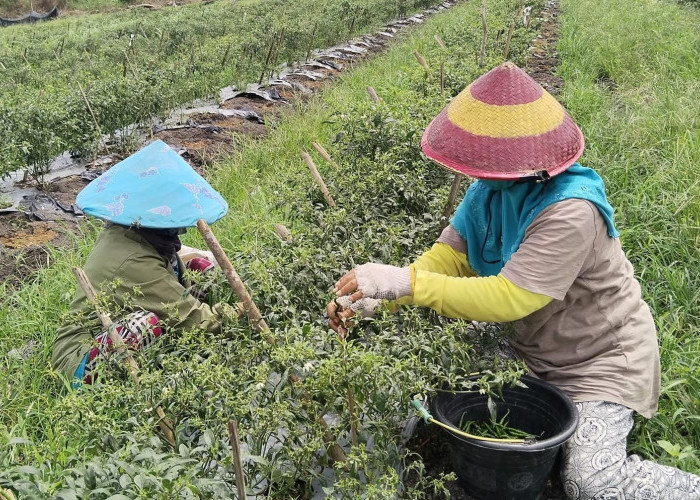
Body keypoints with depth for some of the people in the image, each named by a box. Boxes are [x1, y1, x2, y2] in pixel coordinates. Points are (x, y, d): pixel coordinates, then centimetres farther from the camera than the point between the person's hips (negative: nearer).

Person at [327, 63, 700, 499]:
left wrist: (407, 282, -41)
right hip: (533, 348, 8)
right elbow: (451, 254, -9)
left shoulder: (570, 213, -33)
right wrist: (377, 297, -24)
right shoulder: (492, 186, -10)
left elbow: (509, 298, -37)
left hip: (602, 355, -8)